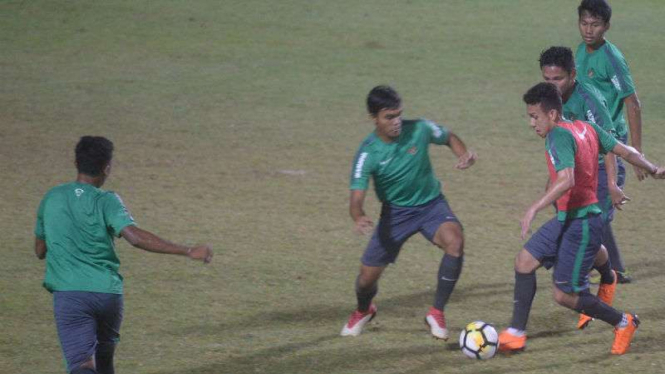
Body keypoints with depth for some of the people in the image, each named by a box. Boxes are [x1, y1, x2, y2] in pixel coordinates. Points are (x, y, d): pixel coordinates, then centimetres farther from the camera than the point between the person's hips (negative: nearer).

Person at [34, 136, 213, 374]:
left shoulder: (51, 199, 9)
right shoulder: (106, 202, -3)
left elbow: (40, 251, 18)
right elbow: (135, 237, -19)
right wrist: (188, 252, -19)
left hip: (68, 294, 0)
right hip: (108, 292, 0)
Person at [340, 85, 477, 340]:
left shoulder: (419, 129, -16)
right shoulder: (368, 154, -20)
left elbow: (449, 138, 7)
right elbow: (356, 198, -27)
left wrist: (463, 154, -15)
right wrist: (359, 218, -50)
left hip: (431, 204, 0)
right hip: (395, 212, 0)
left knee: (455, 241, -32)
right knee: (367, 277, 1)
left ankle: (437, 313, -16)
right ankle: (364, 311, 42)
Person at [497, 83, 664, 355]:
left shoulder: (559, 136, -20)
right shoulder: (586, 128, 8)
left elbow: (566, 181, -34)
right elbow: (625, 151, 15)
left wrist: (534, 209, -37)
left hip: (581, 224, -10)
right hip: (566, 220, 10)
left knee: (564, 296, -2)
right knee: (525, 261, 7)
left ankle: (623, 323, 16)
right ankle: (516, 335, 9)